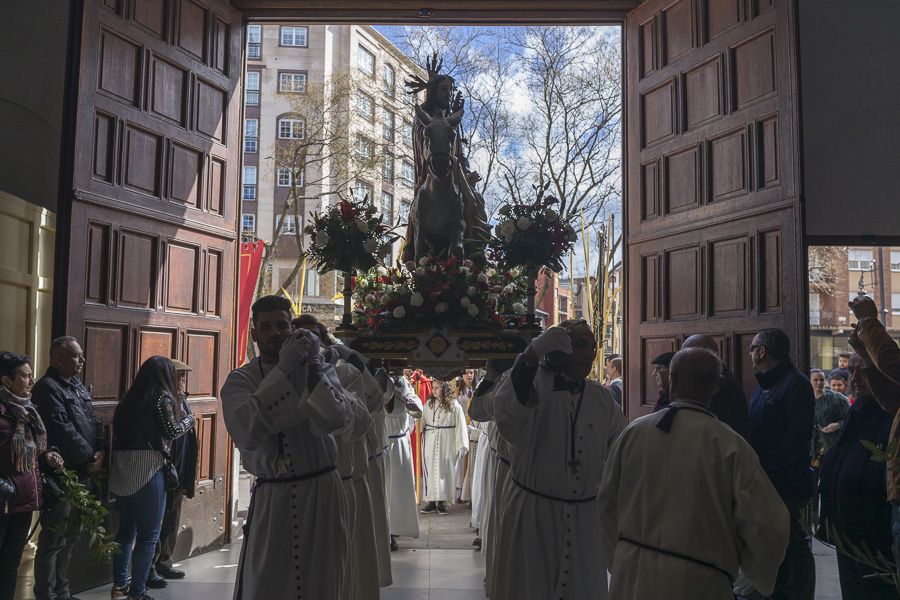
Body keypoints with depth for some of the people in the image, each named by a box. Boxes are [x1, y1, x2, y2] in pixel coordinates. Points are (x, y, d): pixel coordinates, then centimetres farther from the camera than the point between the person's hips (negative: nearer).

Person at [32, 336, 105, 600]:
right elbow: (63, 431, -21)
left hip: (81, 473, 9)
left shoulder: (78, 386, 15)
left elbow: (92, 422, 13)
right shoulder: (47, 388, -14)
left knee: (70, 537, 16)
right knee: (54, 539, -2)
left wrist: (100, 451, -3)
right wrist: (89, 458, -13)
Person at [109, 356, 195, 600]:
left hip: (121, 469, 7)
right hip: (148, 470, -7)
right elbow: (172, 431, -9)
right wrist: (189, 419, 7)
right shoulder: (162, 398, -8)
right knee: (148, 534, 1)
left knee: (126, 528, 16)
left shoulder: (128, 399, 13)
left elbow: (118, 429, 10)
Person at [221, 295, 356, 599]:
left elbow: (340, 420, -12)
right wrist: (282, 369, -20)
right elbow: (247, 432, -19)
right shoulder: (240, 380, 1)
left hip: (322, 494, 2)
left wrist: (314, 369, -20)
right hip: (271, 497, -1)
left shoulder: (317, 369, 6)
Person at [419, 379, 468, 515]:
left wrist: (461, 445, -11)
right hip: (430, 442, 3)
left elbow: (460, 426, -7)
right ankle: (432, 500, 10)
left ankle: (442, 502, 10)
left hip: (447, 444, -3)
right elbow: (423, 422, 10)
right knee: (431, 470, 3)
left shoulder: (454, 406, -6)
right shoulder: (428, 404, 5)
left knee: (445, 471, 3)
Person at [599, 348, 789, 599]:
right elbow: (768, 528, -12)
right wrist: (758, 579, 9)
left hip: (630, 579, 3)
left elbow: (607, 503, 5)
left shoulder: (634, 431, -5)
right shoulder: (730, 446, -13)